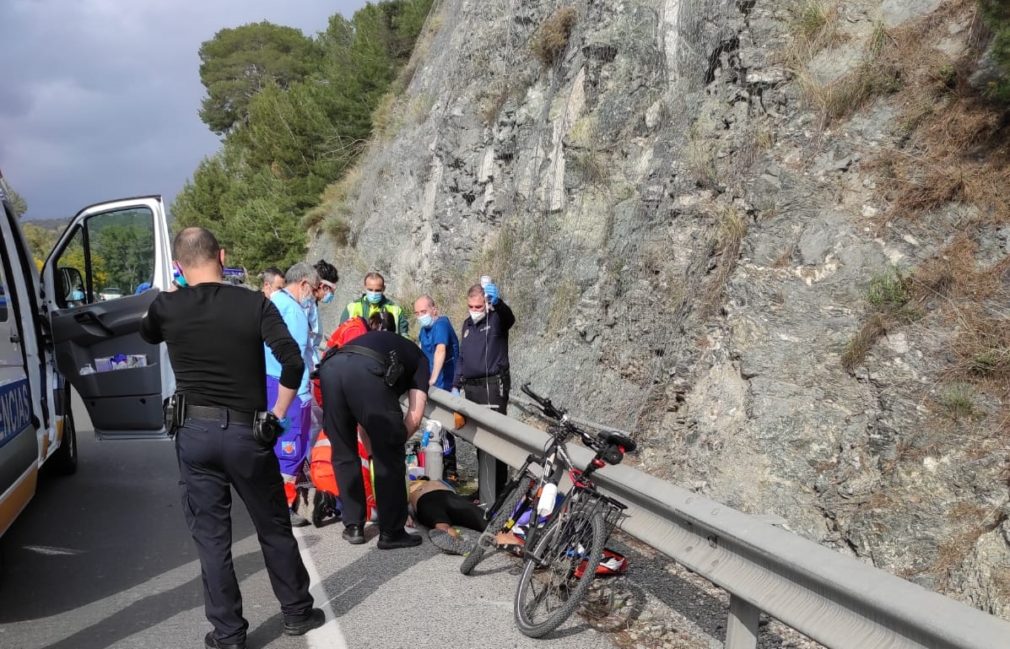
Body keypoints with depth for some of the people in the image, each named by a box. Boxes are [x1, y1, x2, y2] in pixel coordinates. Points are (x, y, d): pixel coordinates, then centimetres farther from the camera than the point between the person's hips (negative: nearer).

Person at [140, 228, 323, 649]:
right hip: (246, 432, 0)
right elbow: (293, 362, -16)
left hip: (194, 433, 1)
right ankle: (297, 613, 29)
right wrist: (277, 414, -4)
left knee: (211, 536, 10)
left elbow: (147, 335, 22)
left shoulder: (167, 308, -3)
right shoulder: (255, 305, -7)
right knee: (274, 527, 15)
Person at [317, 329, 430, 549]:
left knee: (343, 455, 21)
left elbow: (364, 414, 44)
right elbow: (414, 417, 16)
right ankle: (391, 532, 17)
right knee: (389, 457, 10)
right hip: (366, 370, -5)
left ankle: (353, 527, 27)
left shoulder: (378, 339, 45)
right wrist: (394, 441, 31)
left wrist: (371, 445, 46)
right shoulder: (419, 358, 31)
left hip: (330, 366, 5)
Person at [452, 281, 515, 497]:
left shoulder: (496, 320, -5)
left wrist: (497, 302, -52)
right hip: (471, 388, 7)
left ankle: (496, 486, -4)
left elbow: (509, 318, -31)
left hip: (493, 386, -7)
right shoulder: (467, 324, 16)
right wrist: (456, 385, 15)